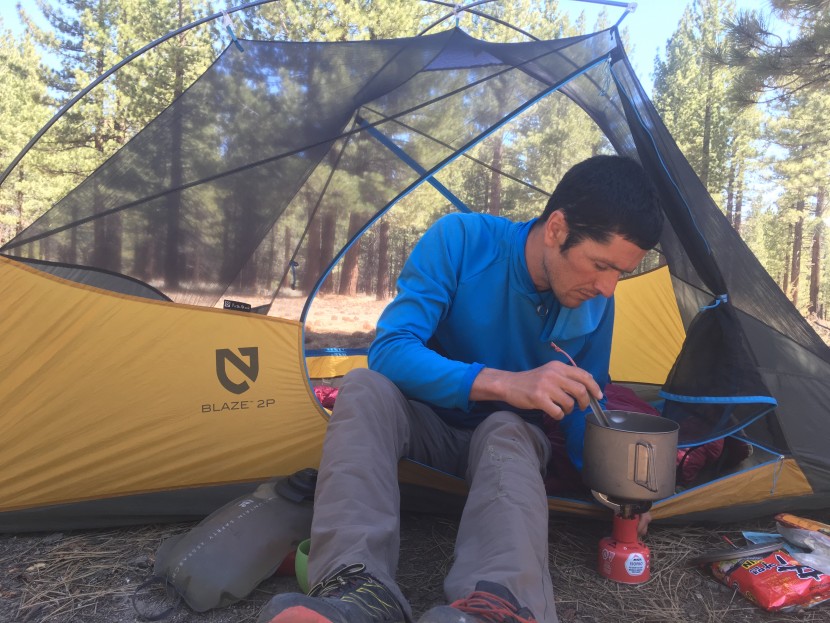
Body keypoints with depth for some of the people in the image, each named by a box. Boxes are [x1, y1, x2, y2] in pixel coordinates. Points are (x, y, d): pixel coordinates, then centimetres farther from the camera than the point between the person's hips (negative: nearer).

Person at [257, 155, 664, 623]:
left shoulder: (597, 307, -12)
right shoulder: (461, 240, -23)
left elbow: (582, 411, -1)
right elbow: (389, 350, -31)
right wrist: (503, 383, -43)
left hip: (511, 438, 1)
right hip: (429, 424, -1)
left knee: (508, 433, -35)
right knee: (365, 387, -32)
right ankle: (359, 585, -47)